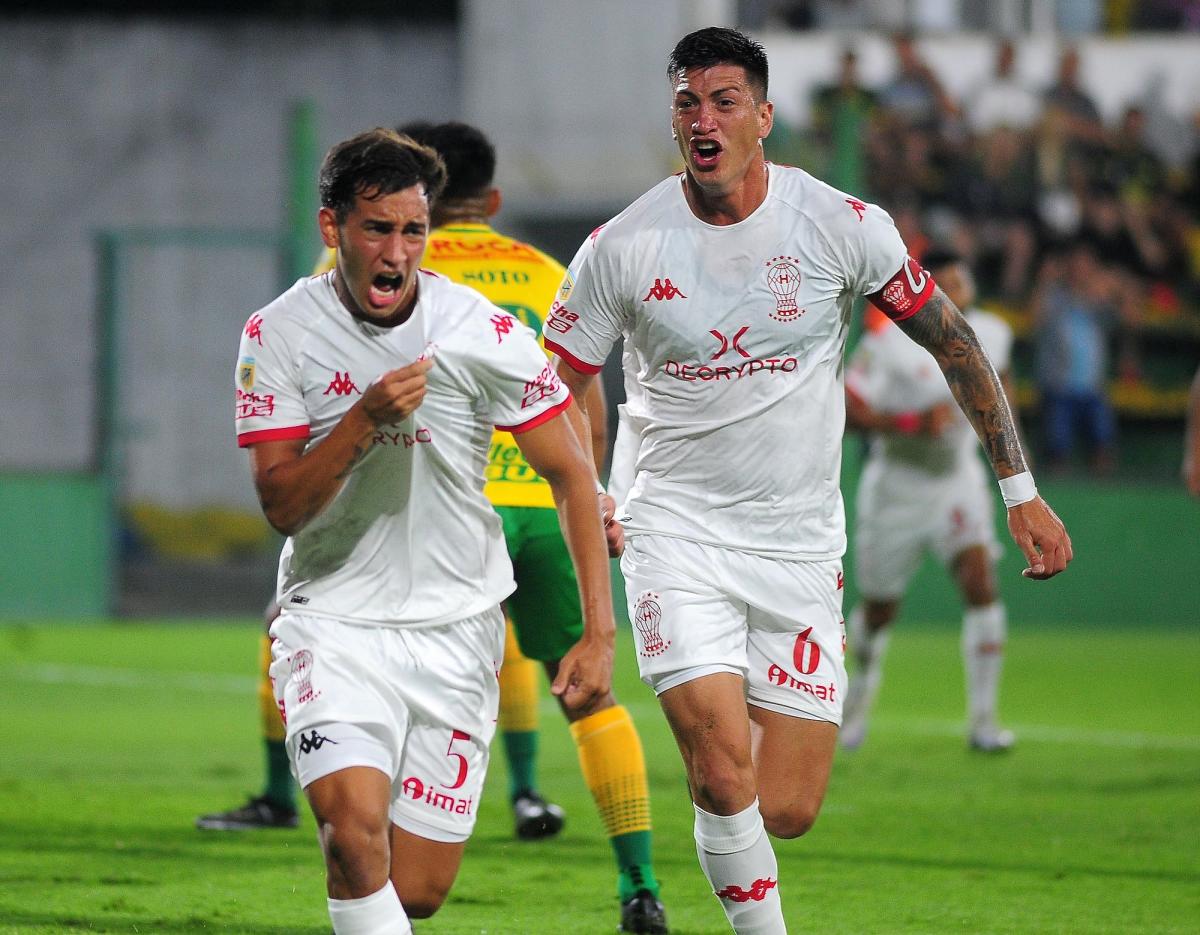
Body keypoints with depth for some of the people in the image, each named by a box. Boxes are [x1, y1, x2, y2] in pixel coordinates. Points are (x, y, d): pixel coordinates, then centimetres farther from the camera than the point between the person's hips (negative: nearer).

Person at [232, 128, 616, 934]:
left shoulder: (483, 334, -8)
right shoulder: (278, 335, -7)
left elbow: (571, 475, -1)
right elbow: (282, 504, -10)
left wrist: (599, 633, -7)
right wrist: (366, 420, -27)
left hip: (456, 626, 1)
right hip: (334, 620, -1)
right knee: (355, 831, -25)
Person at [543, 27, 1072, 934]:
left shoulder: (844, 226, -5)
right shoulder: (622, 247, -6)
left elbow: (952, 340, 5)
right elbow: (557, 389, 7)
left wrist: (1021, 491, 4)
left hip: (802, 546, 1)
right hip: (678, 532, -1)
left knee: (786, 813, -2)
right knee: (723, 777, -19)